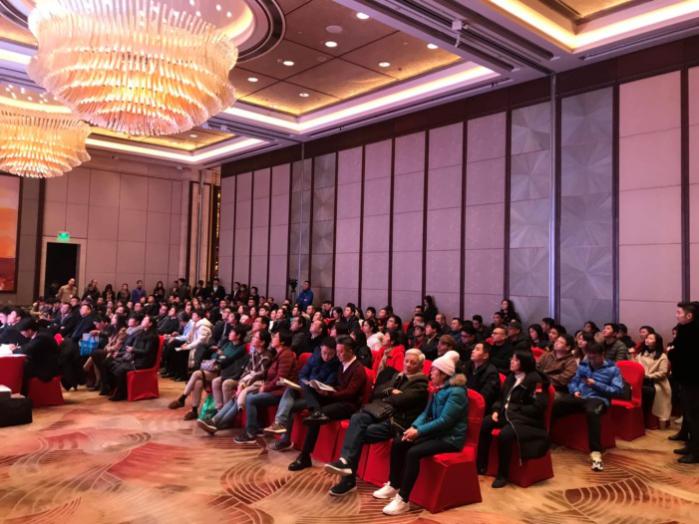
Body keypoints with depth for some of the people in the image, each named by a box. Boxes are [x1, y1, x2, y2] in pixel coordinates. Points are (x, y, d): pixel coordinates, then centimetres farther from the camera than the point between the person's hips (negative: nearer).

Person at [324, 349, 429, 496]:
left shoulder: (421, 383, 3)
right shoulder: (395, 376, 26)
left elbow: (401, 400, -11)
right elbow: (376, 391, 15)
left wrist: (384, 397, 2)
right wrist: (391, 392, -3)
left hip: (396, 420, -6)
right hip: (379, 412, 6)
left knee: (359, 433, -25)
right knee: (356, 418, -27)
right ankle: (345, 461, -35)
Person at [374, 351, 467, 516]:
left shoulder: (456, 392, -19)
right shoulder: (438, 389, 10)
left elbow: (444, 421, -25)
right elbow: (427, 412, 10)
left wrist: (419, 431, -23)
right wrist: (414, 426, -9)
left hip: (450, 438, -9)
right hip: (436, 432, 9)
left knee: (413, 452, -30)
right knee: (398, 443, -3)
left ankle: (403, 500, -23)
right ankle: (393, 486, 10)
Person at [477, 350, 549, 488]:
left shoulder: (535, 380, -12)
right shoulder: (511, 377, 12)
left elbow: (538, 407, -18)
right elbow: (503, 397, 19)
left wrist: (515, 409, -17)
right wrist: (497, 410, -1)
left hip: (525, 418, -8)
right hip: (507, 413, 8)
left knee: (504, 434, -33)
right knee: (484, 424, -16)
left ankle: (503, 474, -15)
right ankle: (481, 465, -5)